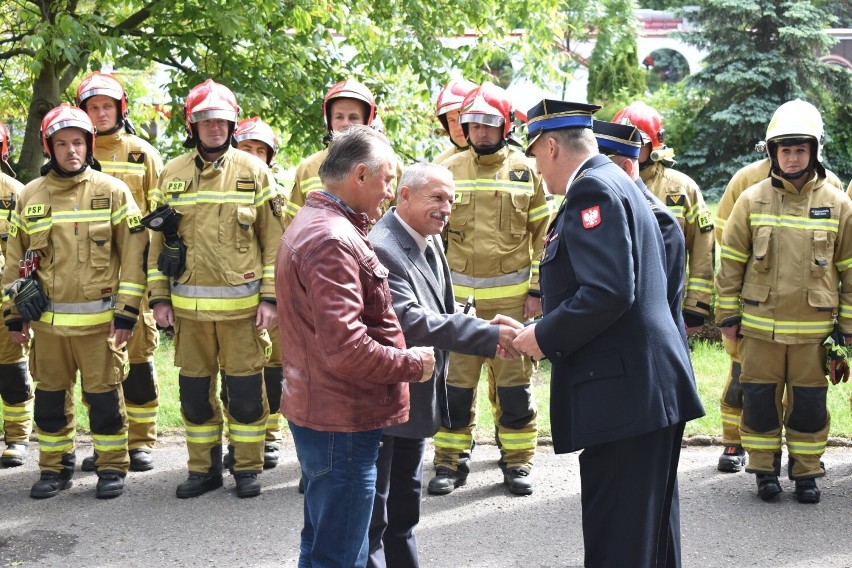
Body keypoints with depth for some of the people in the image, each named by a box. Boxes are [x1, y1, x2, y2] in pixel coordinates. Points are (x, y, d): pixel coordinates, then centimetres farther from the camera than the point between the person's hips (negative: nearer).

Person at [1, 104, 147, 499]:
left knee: (103, 395, 2)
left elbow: (133, 253, -4)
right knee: (50, 396, 10)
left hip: (99, 318, -3)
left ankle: (112, 468, 15)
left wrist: (126, 311, -8)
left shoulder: (112, 191, -1)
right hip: (47, 318, 3)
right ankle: (55, 468, 24)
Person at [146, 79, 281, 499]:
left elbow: (273, 240, 0)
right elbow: (157, 240, 11)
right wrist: (159, 298, 5)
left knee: (245, 390, 3)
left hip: (241, 303, -2)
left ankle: (247, 468, 17)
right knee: (195, 391, 9)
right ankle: (204, 469, 22)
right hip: (189, 304, 3)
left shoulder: (254, 171, 1)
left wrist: (270, 297, -5)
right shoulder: (172, 174, 7)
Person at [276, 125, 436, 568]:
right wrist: (412, 364, -14)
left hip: (318, 411, 11)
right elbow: (345, 349, -28)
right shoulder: (333, 241, -22)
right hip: (342, 420, -11)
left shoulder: (310, 223, 13)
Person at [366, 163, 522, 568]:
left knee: (404, 511, 21)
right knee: (372, 515, 3)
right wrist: (489, 335, -30)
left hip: (414, 398, 9)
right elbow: (409, 321, -29)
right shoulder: (380, 247, -22)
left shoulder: (430, 242, 7)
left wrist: (487, 330, -7)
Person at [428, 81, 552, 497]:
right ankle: (450, 462, 15)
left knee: (514, 380, 5)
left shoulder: (526, 171, 3)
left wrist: (537, 290, -1)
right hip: (458, 295, 1)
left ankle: (517, 461, 17)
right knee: (455, 381, 4)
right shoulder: (449, 171, 6)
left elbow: (544, 235, 5)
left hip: (512, 296, -1)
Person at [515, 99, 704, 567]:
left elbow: (608, 292, -24)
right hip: (653, 388, 11)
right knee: (651, 530, 20)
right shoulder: (617, 183, 18)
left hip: (623, 393, -11)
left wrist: (545, 337, -12)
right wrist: (547, 331, 18)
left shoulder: (592, 190, -13)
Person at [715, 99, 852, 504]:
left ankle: (806, 472, 21)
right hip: (760, 326, 0)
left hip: (813, 328, 0)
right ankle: (764, 470, 21)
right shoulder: (752, 201, 1)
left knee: (809, 405, 7)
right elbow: (731, 262, 4)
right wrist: (727, 315, 3)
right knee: (760, 399, 6)